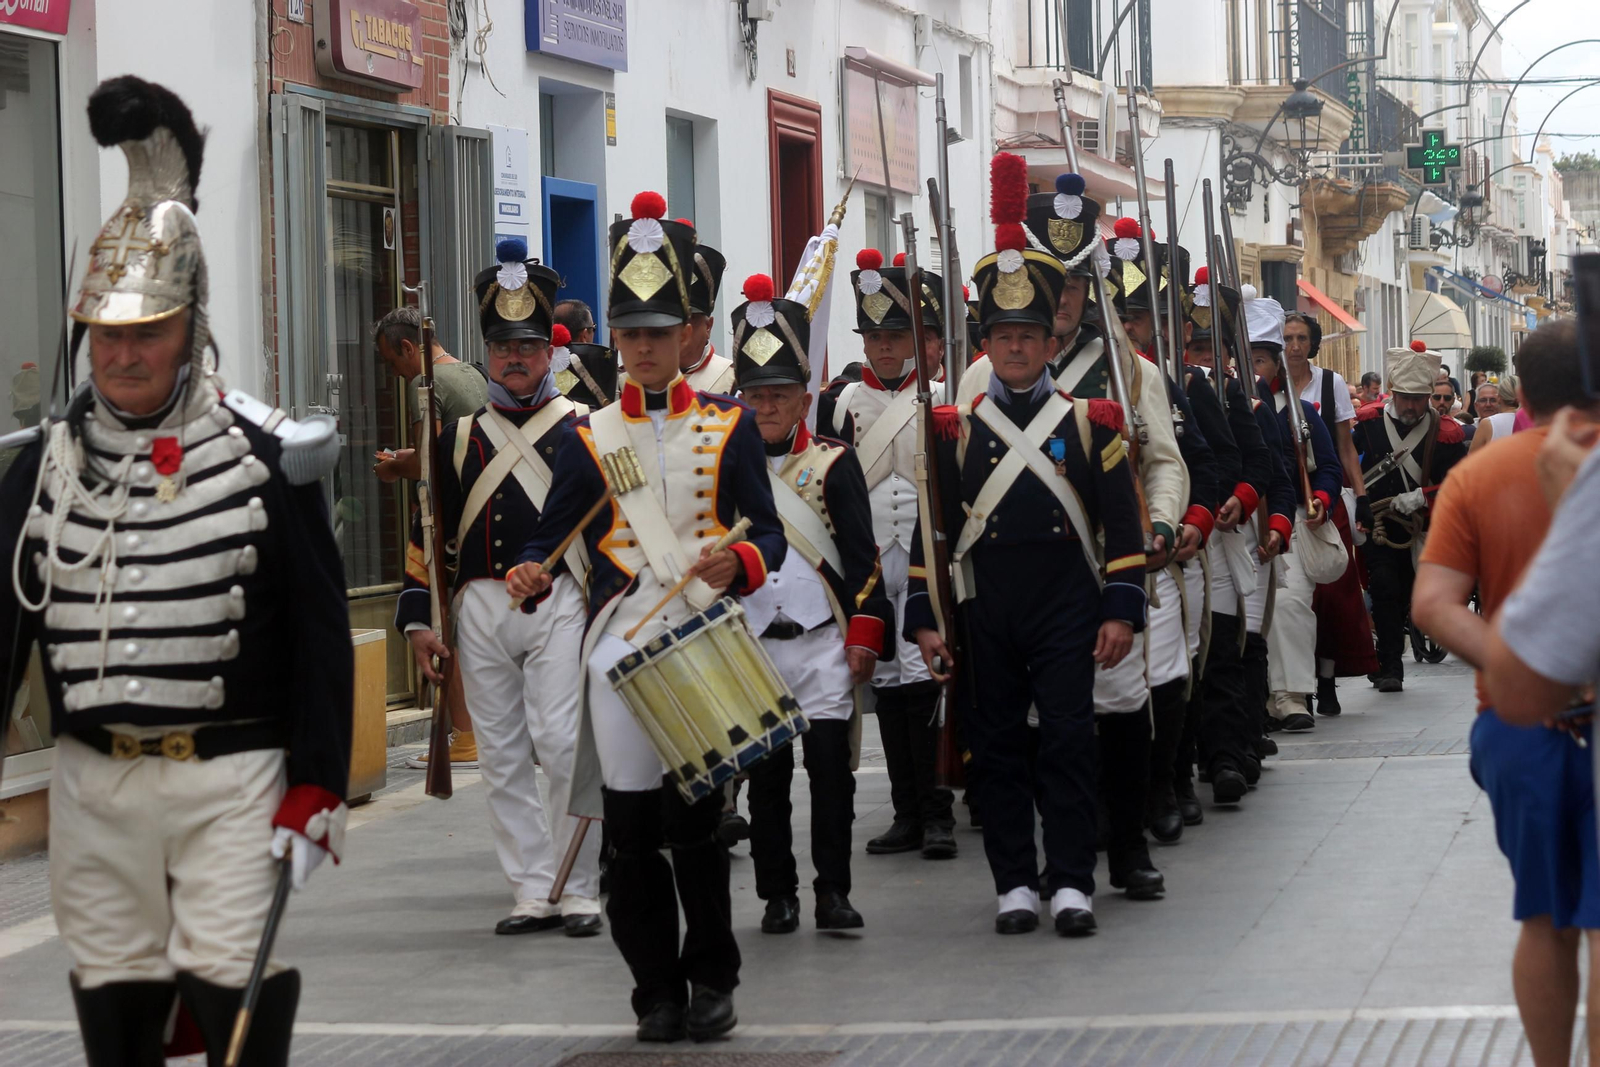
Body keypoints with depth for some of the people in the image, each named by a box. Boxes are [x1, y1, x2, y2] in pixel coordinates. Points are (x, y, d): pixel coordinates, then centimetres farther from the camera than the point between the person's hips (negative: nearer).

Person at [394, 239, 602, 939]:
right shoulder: (459, 437, 14)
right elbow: (429, 530, 14)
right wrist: (417, 618, 7)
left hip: (559, 603, -3)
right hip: (479, 611, 4)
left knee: (561, 744, -11)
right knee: (502, 759, 4)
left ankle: (579, 891, -2)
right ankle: (533, 892, 10)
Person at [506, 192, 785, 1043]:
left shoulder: (730, 427, 8)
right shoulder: (587, 437, 10)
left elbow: (770, 532, 5)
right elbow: (550, 535, 8)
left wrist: (741, 564, -17)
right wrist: (531, 576, -14)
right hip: (619, 647, 1)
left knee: (692, 818, -7)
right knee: (631, 829, 0)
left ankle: (711, 980, 9)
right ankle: (657, 993, 11)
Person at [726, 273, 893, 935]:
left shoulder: (833, 464, 2)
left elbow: (862, 556, 0)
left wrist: (865, 633, -6)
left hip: (824, 643, -2)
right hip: (750, 646, 2)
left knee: (829, 764, -6)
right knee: (765, 773, 3)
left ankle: (833, 892, 0)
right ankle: (778, 895, 11)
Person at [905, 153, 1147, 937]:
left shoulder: (1090, 423, 4)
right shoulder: (956, 428, 6)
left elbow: (1122, 526, 4)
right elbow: (932, 527, 6)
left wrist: (1121, 611, -4)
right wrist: (925, 619, 1)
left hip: (1067, 607, -1)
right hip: (986, 610, 1)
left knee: (1069, 741, -3)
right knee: (998, 747, 4)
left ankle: (1071, 881, 1)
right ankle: (1015, 882, 11)